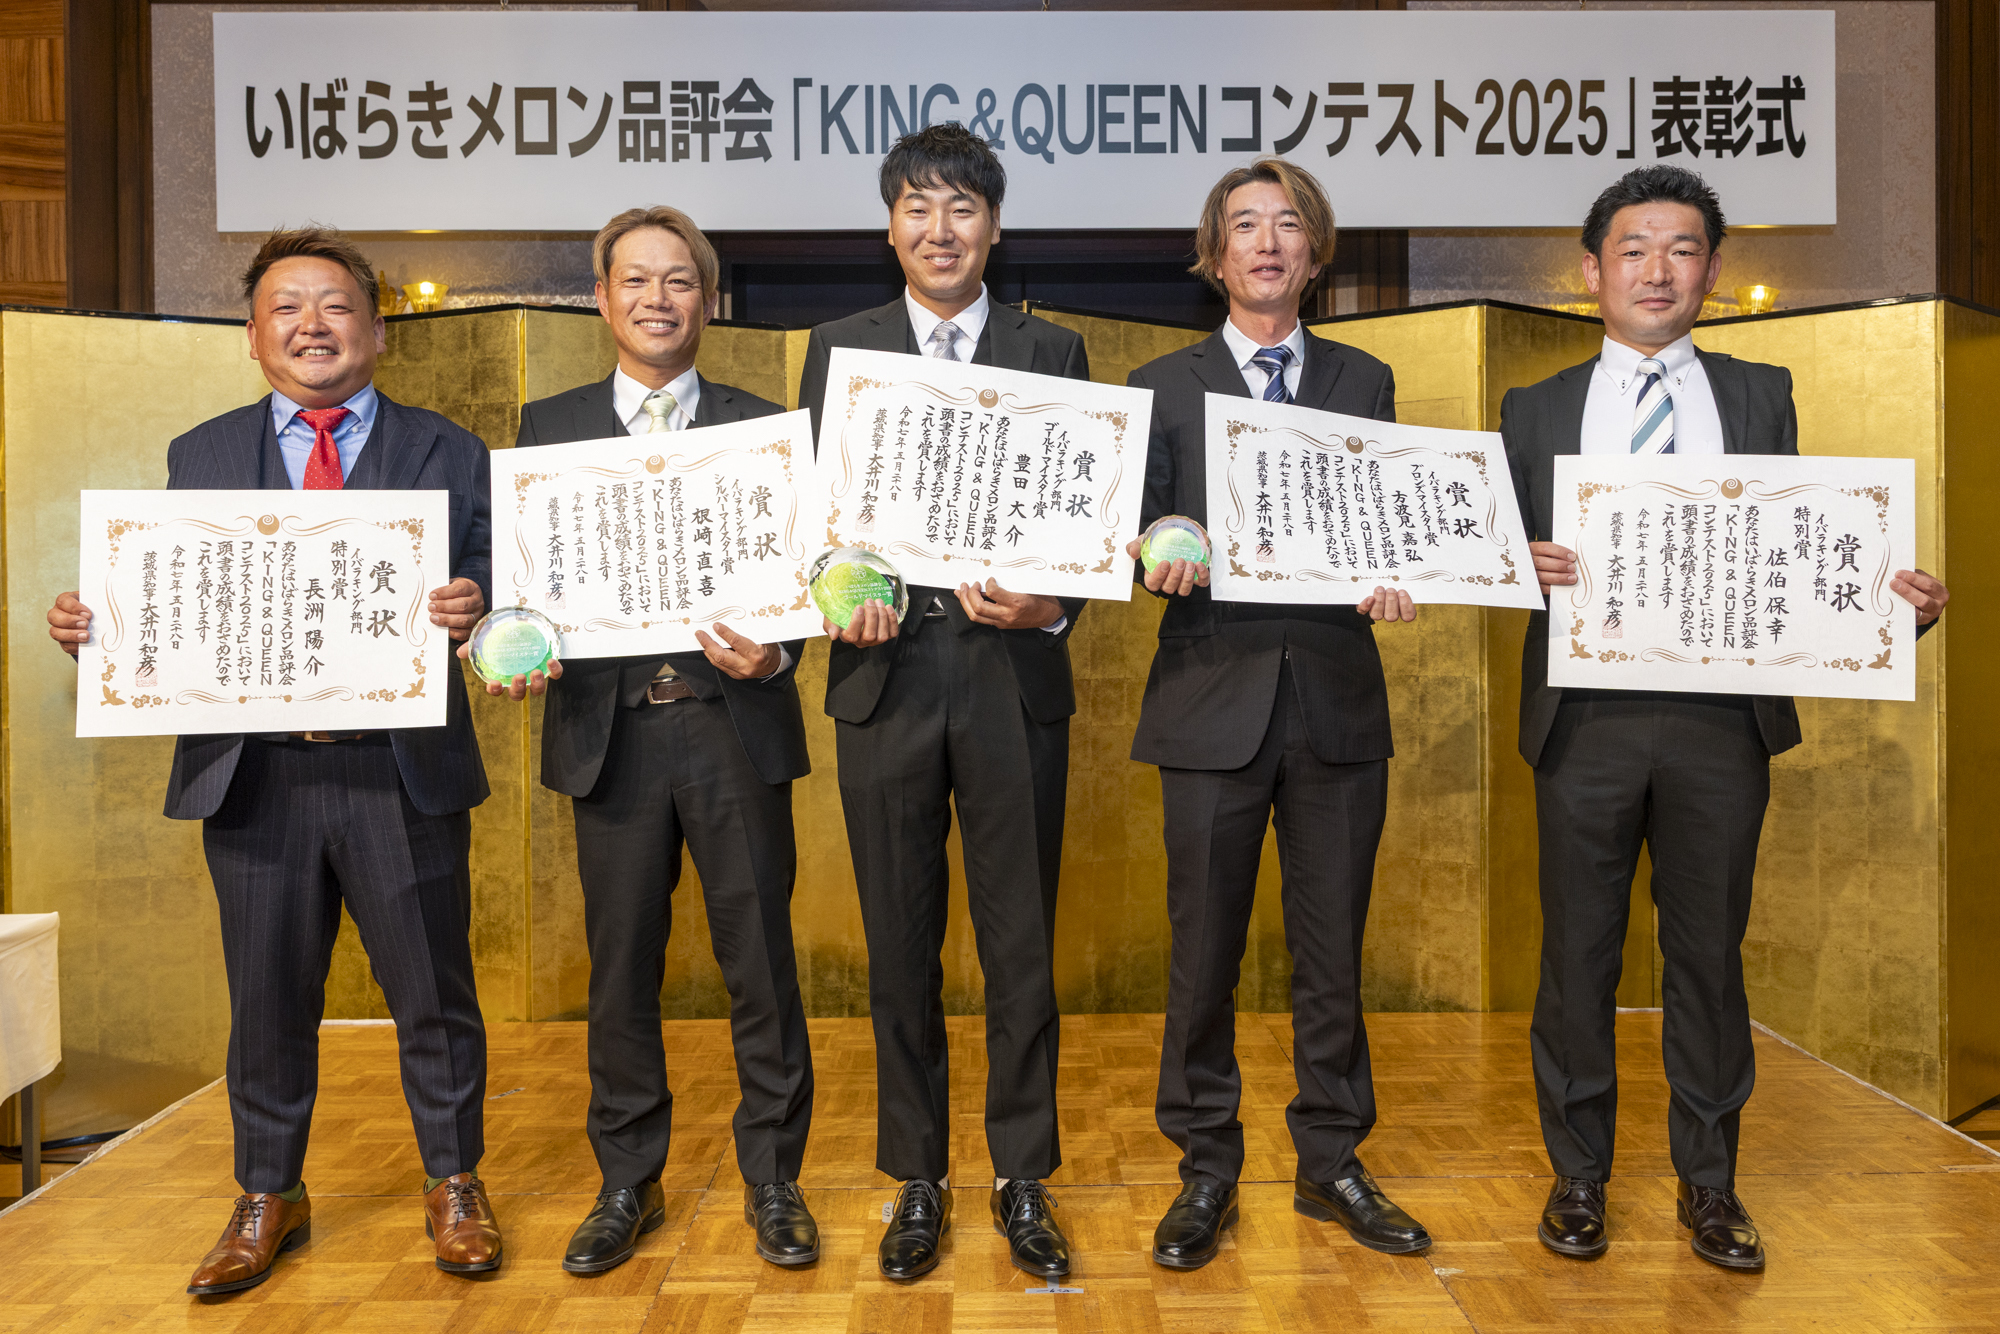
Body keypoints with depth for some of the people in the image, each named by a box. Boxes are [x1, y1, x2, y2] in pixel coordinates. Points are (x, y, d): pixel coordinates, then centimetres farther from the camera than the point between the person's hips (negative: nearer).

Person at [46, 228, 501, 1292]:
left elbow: (486, 588, -3)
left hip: (403, 769, -2)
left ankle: (453, 1185, 29)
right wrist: (90, 627, -13)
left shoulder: (447, 454, 5)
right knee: (267, 1001, 14)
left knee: (432, 993, 9)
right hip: (253, 772, 2)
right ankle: (268, 1199, 34)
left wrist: (472, 610, -26)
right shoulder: (199, 459, 11)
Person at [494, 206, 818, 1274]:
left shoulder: (761, 426, 7)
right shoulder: (549, 427, 11)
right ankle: (628, 1185, 27)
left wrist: (773, 654, -16)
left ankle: (772, 1178, 22)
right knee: (620, 964, 10)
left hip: (735, 723, -1)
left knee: (759, 958, 5)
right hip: (610, 730, 1)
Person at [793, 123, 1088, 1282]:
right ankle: (919, 1178, 27)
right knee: (901, 947, 10)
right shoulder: (839, 349, 9)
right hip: (887, 674, 1)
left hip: (1014, 676, 0)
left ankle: (1024, 1178, 25)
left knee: (1022, 945, 7)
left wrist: (1053, 608, -16)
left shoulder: (1054, 353, 8)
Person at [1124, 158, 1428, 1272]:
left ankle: (1333, 1162, 26)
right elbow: (1142, 534, 3)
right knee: (1205, 952, 5)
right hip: (1215, 700, -1)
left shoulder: (1366, 382, 14)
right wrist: (1163, 559, -19)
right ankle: (1207, 1170, 21)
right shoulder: (1164, 387, 9)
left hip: (1338, 698, 2)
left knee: (1334, 950, 10)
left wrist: (1390, 579, -13)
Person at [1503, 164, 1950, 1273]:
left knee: (1708, 951, 10)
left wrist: (1893, 601, -12)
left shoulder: (1762, 396, 11)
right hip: (1586, 717, 0)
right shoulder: (1536, 410, 9)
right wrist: (1526, 567, -19)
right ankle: (1578, 1175, 23)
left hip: (1721, 719, 1)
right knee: (1578, 951, 7)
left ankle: (1708, 1182, 26)